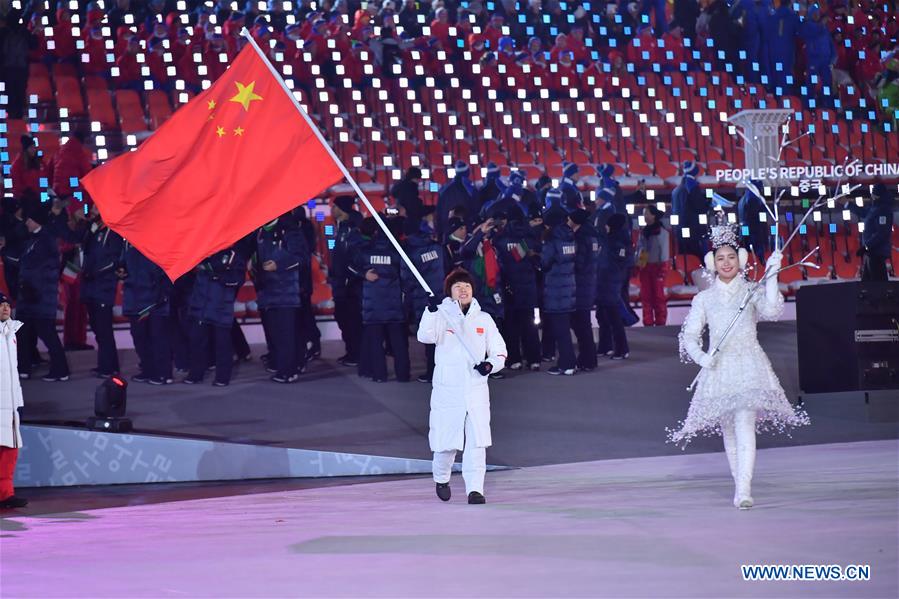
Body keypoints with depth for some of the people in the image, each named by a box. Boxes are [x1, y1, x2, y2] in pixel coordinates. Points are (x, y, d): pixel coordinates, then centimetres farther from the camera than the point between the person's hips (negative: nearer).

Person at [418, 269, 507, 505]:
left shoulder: (484, 319, 8)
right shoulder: (441, 316, -1)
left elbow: (499, 351, 12)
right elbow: (425, 336, -20)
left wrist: (490, 364, -9)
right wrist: (431, 311, -35)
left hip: (476, 390, 2)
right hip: (447, 390, -2)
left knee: (476, 441, -7)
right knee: (446, 441, 5)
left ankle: (475, 489, -6)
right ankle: (441, 480, 32)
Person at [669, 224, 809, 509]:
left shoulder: (751, 292, 6)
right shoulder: (704, 299, 10)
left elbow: (772, 311, -13)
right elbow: (689, 335, 10)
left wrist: (771, 277, -20)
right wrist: (701, 357, -8)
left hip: (749, 365, -3)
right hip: (718, 368, 3)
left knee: (745, 425, -16)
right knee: (728, 431, 7)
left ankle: (743, 490, -23)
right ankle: (739, 484, 19)